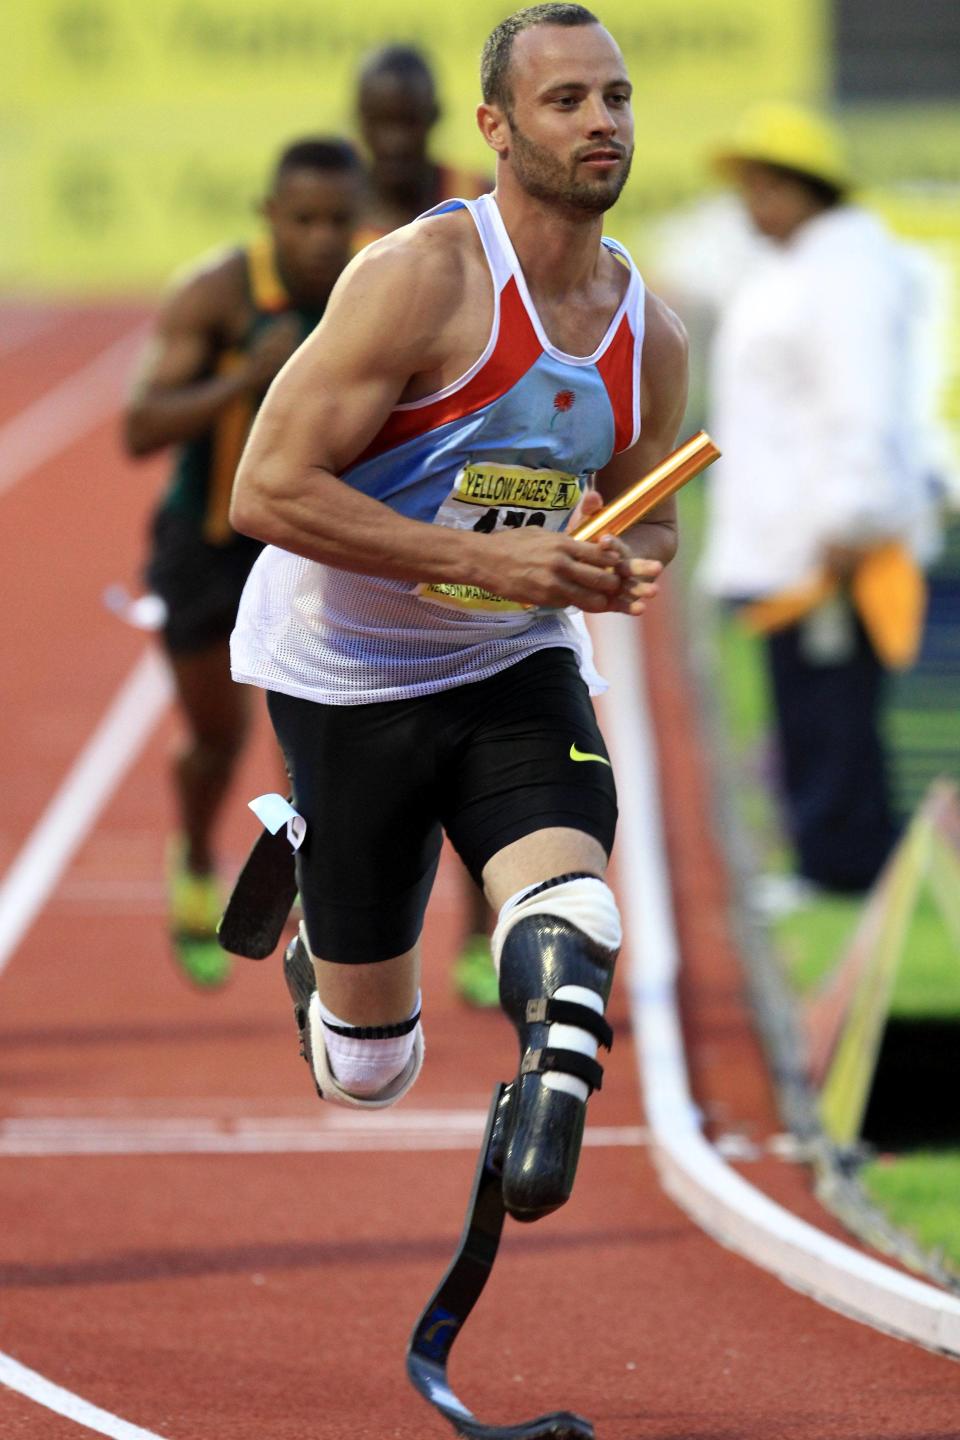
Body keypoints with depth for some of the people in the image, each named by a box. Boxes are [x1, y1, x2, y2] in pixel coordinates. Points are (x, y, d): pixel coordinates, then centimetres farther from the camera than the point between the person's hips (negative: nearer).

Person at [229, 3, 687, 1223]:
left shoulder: (650, 340, -1)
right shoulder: (423, 277, -20)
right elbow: (267, 491, -23)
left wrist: (630, 567, -7)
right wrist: (487, 559, -28)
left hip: (514, 667, 3)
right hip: (346, 674, -3)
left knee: (571, 915, -31)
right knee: (368, 1067, 9)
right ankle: (313, 939, 41)